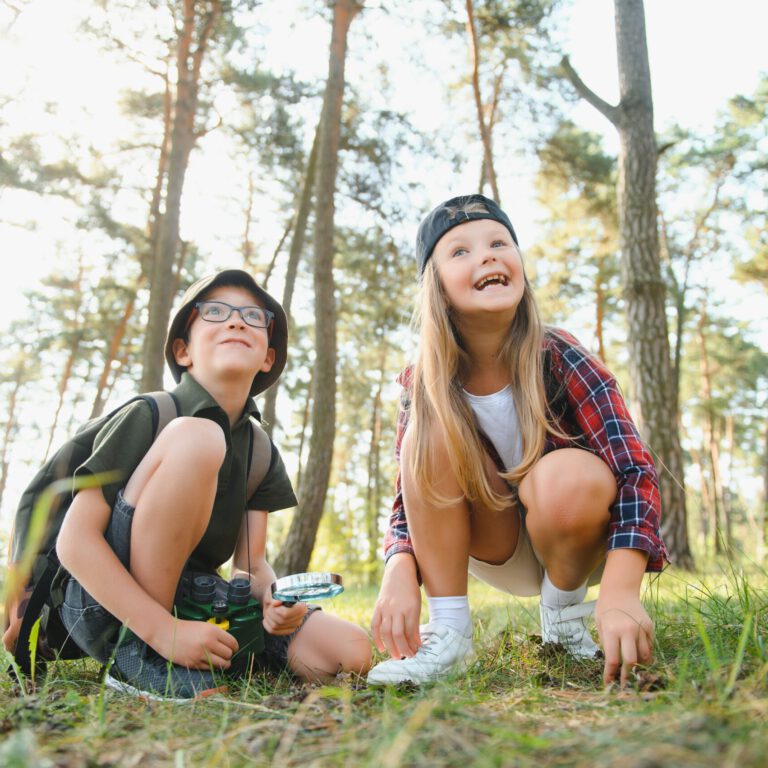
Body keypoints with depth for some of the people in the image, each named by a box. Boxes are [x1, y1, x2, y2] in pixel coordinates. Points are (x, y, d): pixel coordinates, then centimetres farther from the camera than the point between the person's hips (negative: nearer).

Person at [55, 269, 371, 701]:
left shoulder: (262, 453, 6)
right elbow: (75, 540, -17)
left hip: (195, 606, 6)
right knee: (196, 437, -28)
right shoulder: (147, 416, -12)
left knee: (352, 653, -13)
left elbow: (251, 562, 3)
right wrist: (163, 631, -26)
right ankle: (138, 655, -19)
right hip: (109, 611, -5)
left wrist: (276, 597, -21)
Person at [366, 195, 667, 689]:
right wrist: (400, 570, -31)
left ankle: (565, 608, -4)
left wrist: (620, 592, -41)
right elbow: (411, 496, -10)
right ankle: (449, 633, -17)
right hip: (496, 551, 2)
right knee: (431, 432, -24)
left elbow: (634, 472, -27)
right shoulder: (423, 384, -14)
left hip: (578, 540, -1)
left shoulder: (559, 358, -22)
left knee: (570, 477, -36)